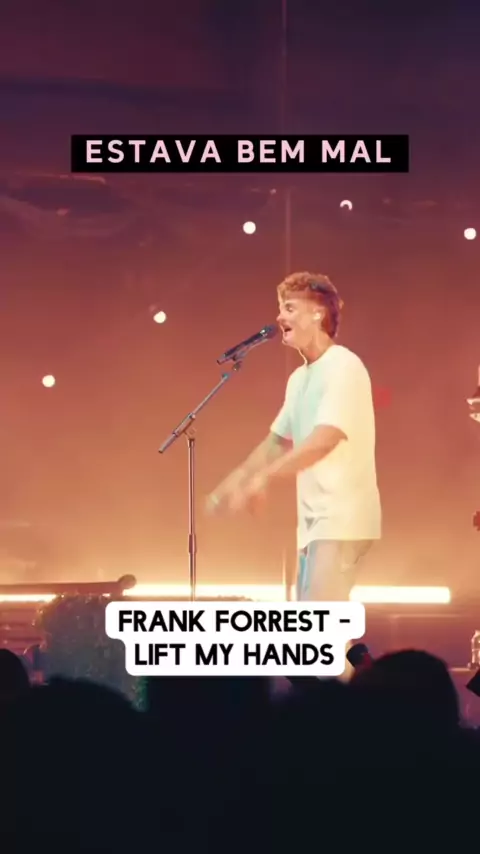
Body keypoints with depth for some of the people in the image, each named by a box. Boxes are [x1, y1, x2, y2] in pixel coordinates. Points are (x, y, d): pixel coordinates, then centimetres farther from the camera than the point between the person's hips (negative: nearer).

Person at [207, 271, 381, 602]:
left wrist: (265, 478, -25)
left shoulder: (343, 367, -12)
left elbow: (325, 439, -23)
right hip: (316, 519, 9)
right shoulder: (300, 378, 16)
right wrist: (234, 482, 18)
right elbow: (278, 441, 23)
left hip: (341, 518, -9)